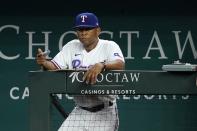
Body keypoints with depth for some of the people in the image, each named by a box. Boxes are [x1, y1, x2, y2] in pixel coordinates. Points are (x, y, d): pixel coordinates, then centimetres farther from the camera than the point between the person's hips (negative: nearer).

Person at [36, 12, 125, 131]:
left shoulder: (109, 46, -7)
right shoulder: (72, 47, 7)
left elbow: (120, 65, -27)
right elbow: (55, 67, 1)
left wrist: (101, 65, -48)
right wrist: (44, 62, -23)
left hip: (104, 112, -4)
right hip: (80, 111, 4)